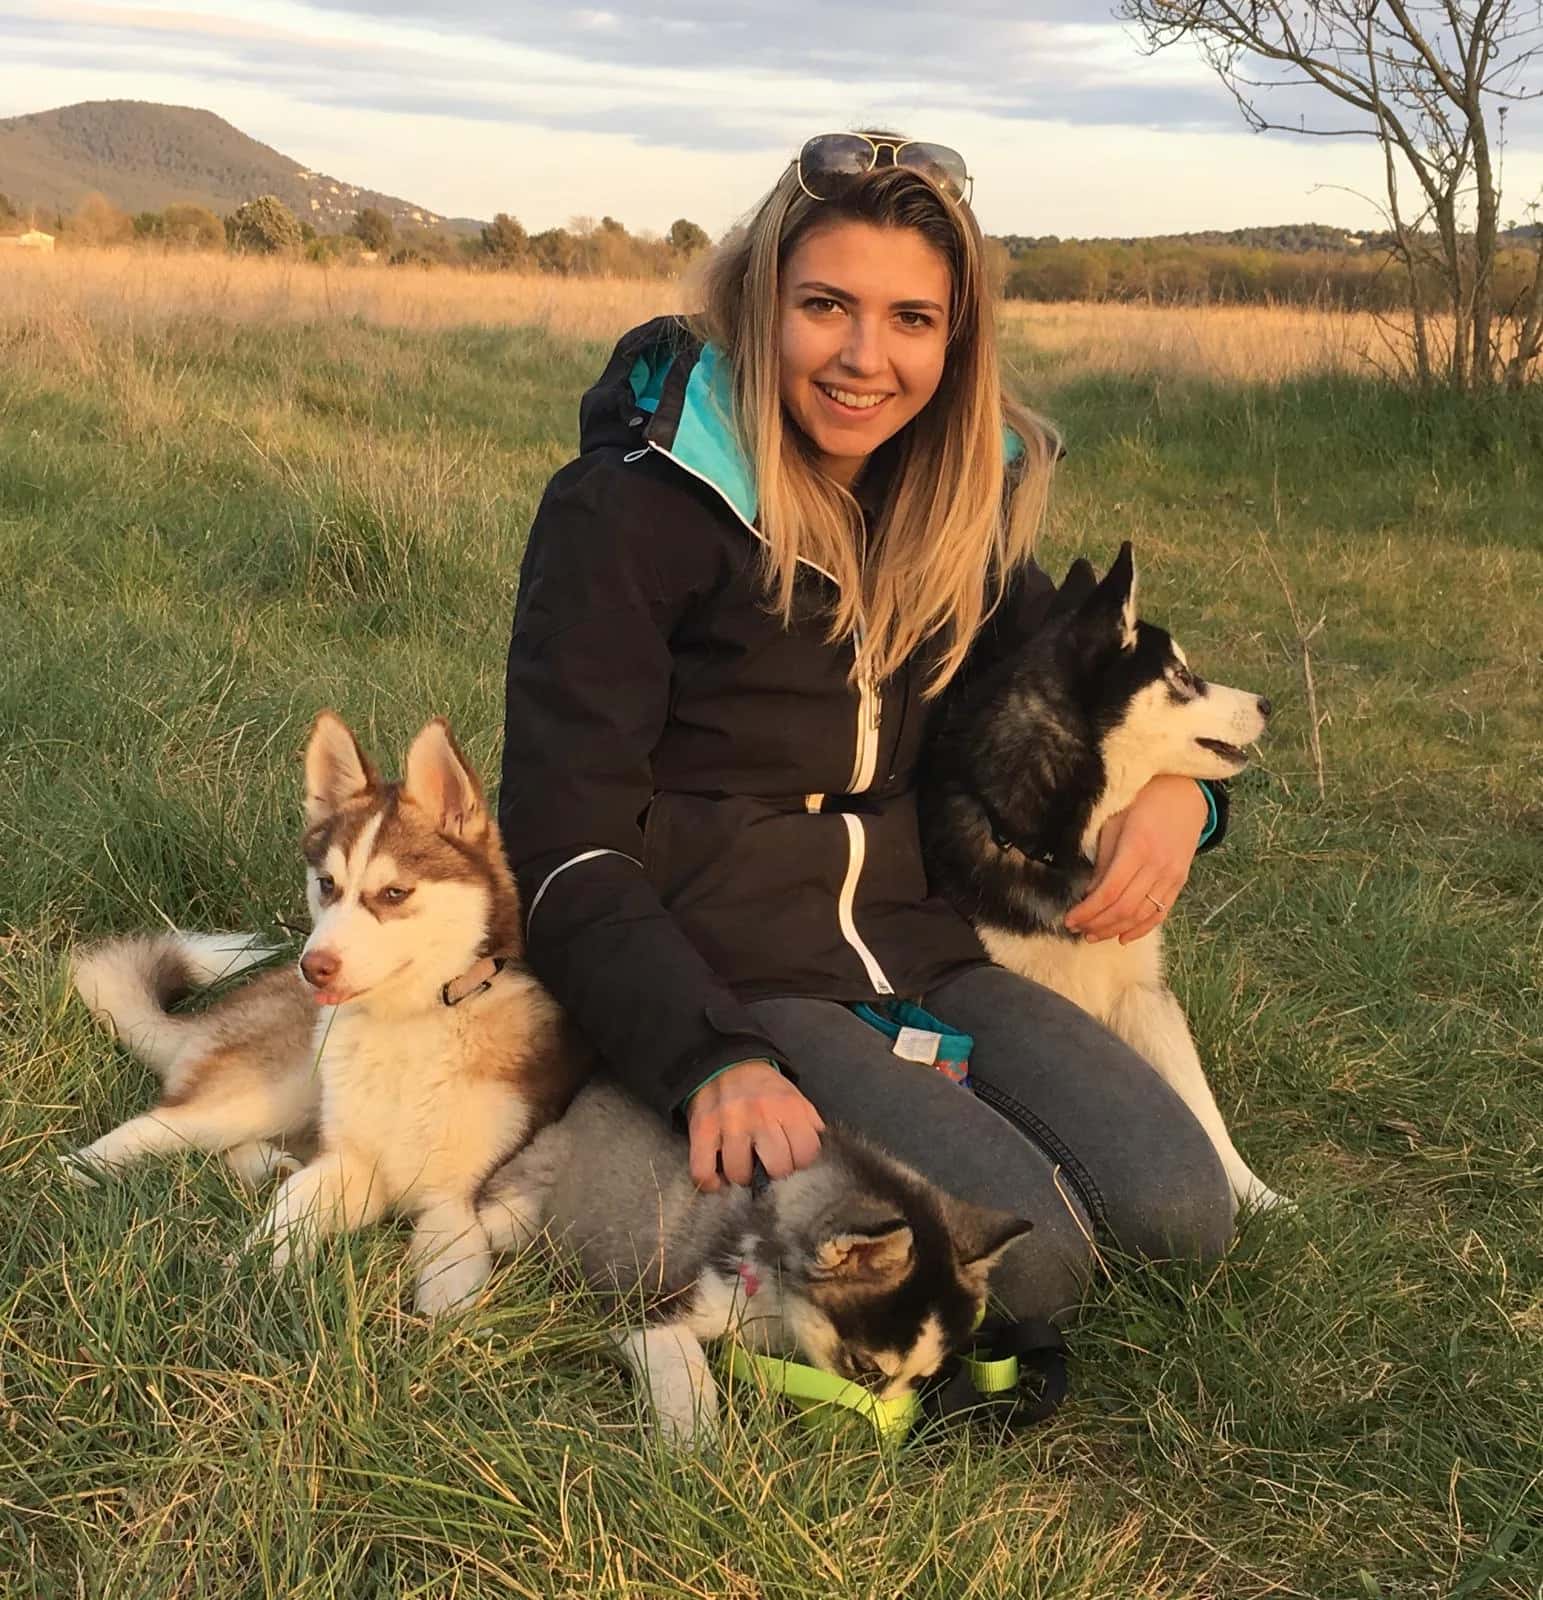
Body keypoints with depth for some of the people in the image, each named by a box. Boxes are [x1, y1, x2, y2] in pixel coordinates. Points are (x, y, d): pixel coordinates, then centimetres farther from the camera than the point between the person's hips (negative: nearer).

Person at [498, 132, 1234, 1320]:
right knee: (1024, 1258, -24)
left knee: (1182, 1213, -15)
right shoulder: (630, 505, -9)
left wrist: (1173, 787, -5)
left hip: (915, 948, 6)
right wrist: (714, 1059, -27)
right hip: (718, 977, -5)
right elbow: (568, 836, -13)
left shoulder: (951, 503, 9)